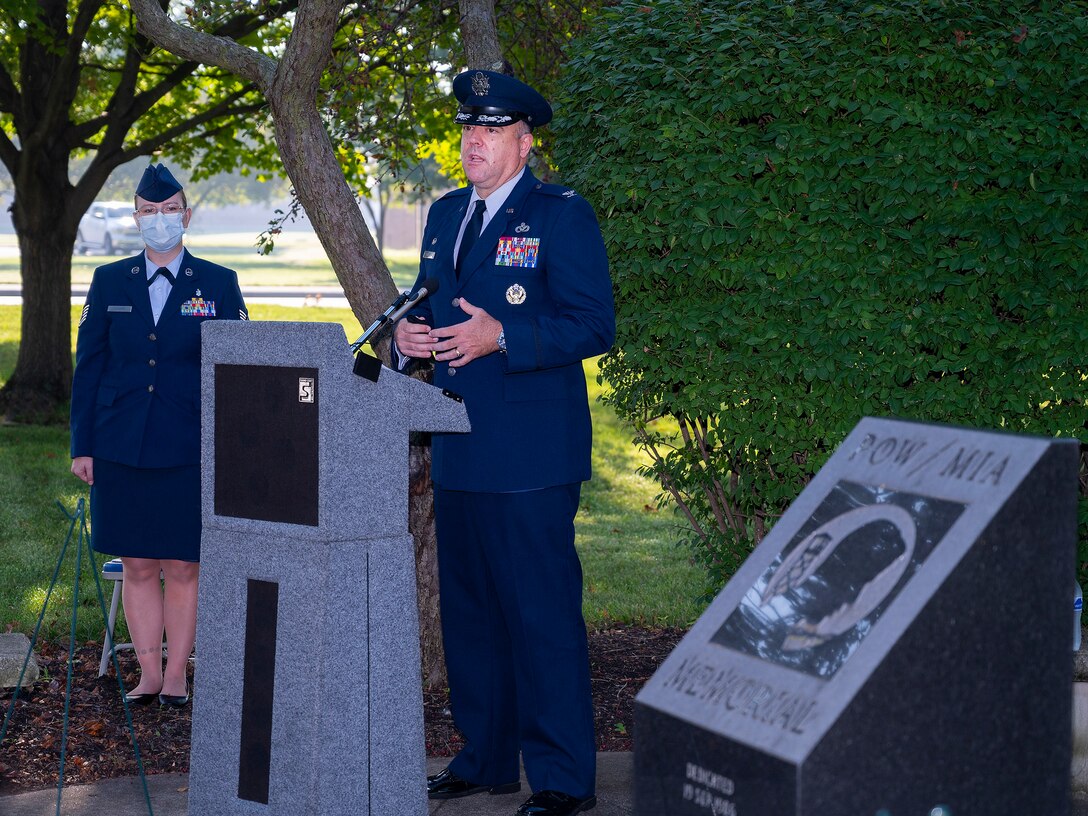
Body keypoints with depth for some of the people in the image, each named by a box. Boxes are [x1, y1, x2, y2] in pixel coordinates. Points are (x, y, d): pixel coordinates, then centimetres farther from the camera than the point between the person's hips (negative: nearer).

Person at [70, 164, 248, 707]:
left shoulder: (218, 284, 3)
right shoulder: (110, 282, 8)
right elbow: (88, 367, 8)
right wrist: (82, 446, 3)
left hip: (190, 450, -2)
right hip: (122, 449, 2)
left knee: (183, 566, 2)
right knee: (137, 565, 6)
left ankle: (177, 676, 13)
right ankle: (149, 673, 16)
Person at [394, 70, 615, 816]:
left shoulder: (562, 216, -6)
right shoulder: (446, 215, 16)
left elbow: (593, 326, -13)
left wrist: (500, 337, -24)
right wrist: (409, 331, 0)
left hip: (530, 454, -8)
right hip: (460, 451, 8)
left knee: (543, 613, -6)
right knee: (469, 608, 13)